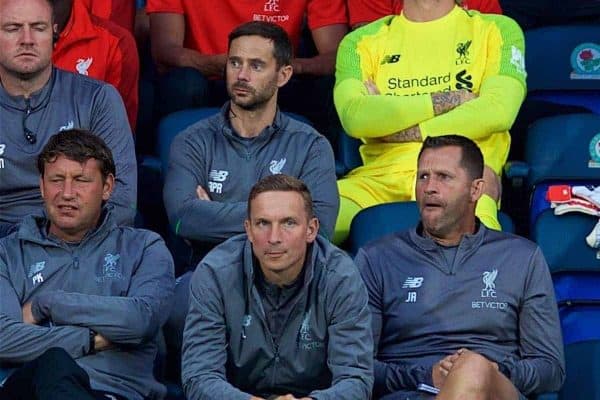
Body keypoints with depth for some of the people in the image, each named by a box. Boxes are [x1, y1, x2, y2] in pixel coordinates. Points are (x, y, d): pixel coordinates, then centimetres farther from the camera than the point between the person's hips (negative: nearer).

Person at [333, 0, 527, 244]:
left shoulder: (497, 30, 17)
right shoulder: (361, 41, 19)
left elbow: (499, 111, -2)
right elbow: (353, 116, -2)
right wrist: (449, 100, -1)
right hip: (382, 175, 3)